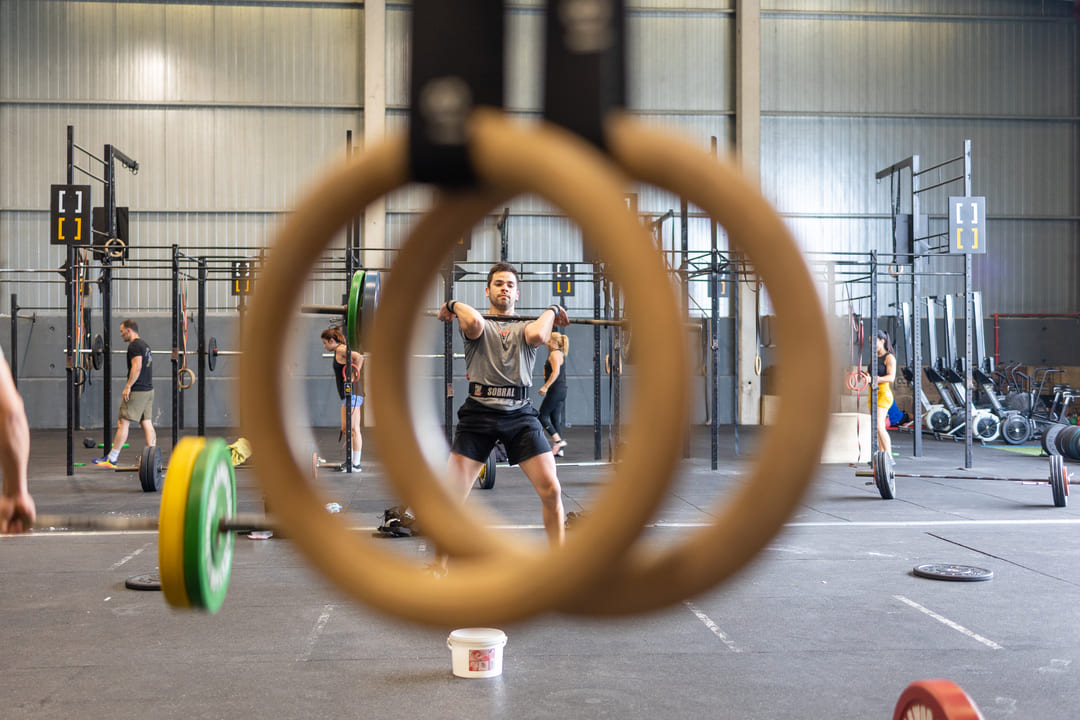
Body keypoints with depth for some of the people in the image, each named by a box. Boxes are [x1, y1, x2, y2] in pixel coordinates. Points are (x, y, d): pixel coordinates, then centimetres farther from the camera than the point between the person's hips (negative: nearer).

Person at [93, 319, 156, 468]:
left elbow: (137, 367, -22)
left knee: (123, 423, -5)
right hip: (149, 390, 10)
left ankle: (111, 459, -2)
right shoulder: (145, 344, 19)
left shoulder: (134, 345, -11)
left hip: (137, 391, -10)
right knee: (147, 424, 6)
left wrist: (128, 386, -21)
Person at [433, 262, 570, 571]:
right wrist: (455, 306, 1)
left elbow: (538, 335, -10)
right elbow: (474, 324, -16)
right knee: (452, 495, -6)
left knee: (551, 490, -7)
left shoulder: (526, 325, 16)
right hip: (479, 414, -1)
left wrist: (551, 312, 6)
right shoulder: (476, 323, 12)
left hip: (520, 414, 1)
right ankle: (439, 566, 11)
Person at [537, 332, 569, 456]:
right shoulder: (561, 353, 16)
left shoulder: (554, 354, -11)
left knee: (542, 416, -5)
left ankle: (558, 441, -15)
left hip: (555, 390, -10)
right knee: (554, 419, 9)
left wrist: (545, 386, -24)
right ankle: (559, 450, 5)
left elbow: (556, 372, -23)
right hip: (562, 390, 10)